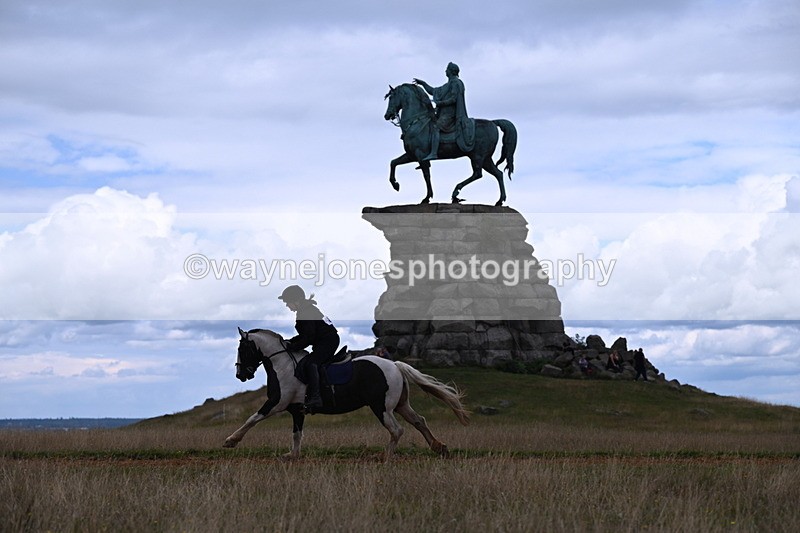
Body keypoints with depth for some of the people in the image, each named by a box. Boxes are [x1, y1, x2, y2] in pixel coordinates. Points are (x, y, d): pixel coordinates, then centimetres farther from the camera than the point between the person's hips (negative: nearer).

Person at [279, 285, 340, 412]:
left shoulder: (306, 314, -18)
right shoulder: (307, 310, 16)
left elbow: (308, 338, -22)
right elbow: (304, 335, 23)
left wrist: (291, 347, -16)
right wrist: (290, 342, 11)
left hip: (328, 342, -12)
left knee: (310, 363, -27)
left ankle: (315, 398, -37)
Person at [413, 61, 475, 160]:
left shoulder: (455, 83, -6)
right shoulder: (448, 85, 24)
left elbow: (453, 99, -17)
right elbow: (433, 91, 31)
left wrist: (440, 103, -17)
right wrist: (422, 83, 27)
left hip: (449, 114, -11)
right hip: (444, 113, 11)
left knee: (435, 128, -28)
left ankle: (433, 153, -40)